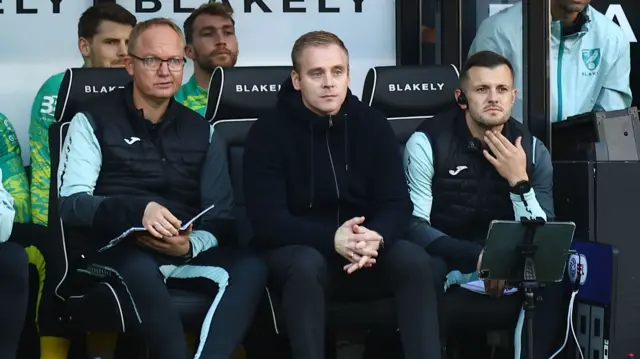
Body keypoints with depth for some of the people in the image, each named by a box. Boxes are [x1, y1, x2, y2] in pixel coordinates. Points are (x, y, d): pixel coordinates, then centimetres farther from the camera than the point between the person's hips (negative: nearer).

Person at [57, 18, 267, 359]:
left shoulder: (200, 130, 17)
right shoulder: (94, 120, 5)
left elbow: (221, 216, 10)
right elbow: (70, 202, -6)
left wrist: (190, 246, -14)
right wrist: (138, 211, -24)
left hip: (187, 252, 4)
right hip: (119, 250, -4)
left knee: (251, 267, -27)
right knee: (140, 269, -39)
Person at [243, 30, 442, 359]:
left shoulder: (373, 125, 2)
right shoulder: (268, 132, -8)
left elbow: (397, 204, -4)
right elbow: (267, 220, -16)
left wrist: (375, 238, -29)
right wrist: (331, 240, -32)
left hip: (364, 253, 3)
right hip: (294, 250, -3)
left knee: (414, 260, -26)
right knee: (307, 265, -37)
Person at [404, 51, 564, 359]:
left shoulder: (533, 150, 3)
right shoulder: (427, 142, -7)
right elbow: (414, 225, -16)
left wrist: (519, 181, -17)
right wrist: (478, 257, -28)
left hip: (508, 284, 3)